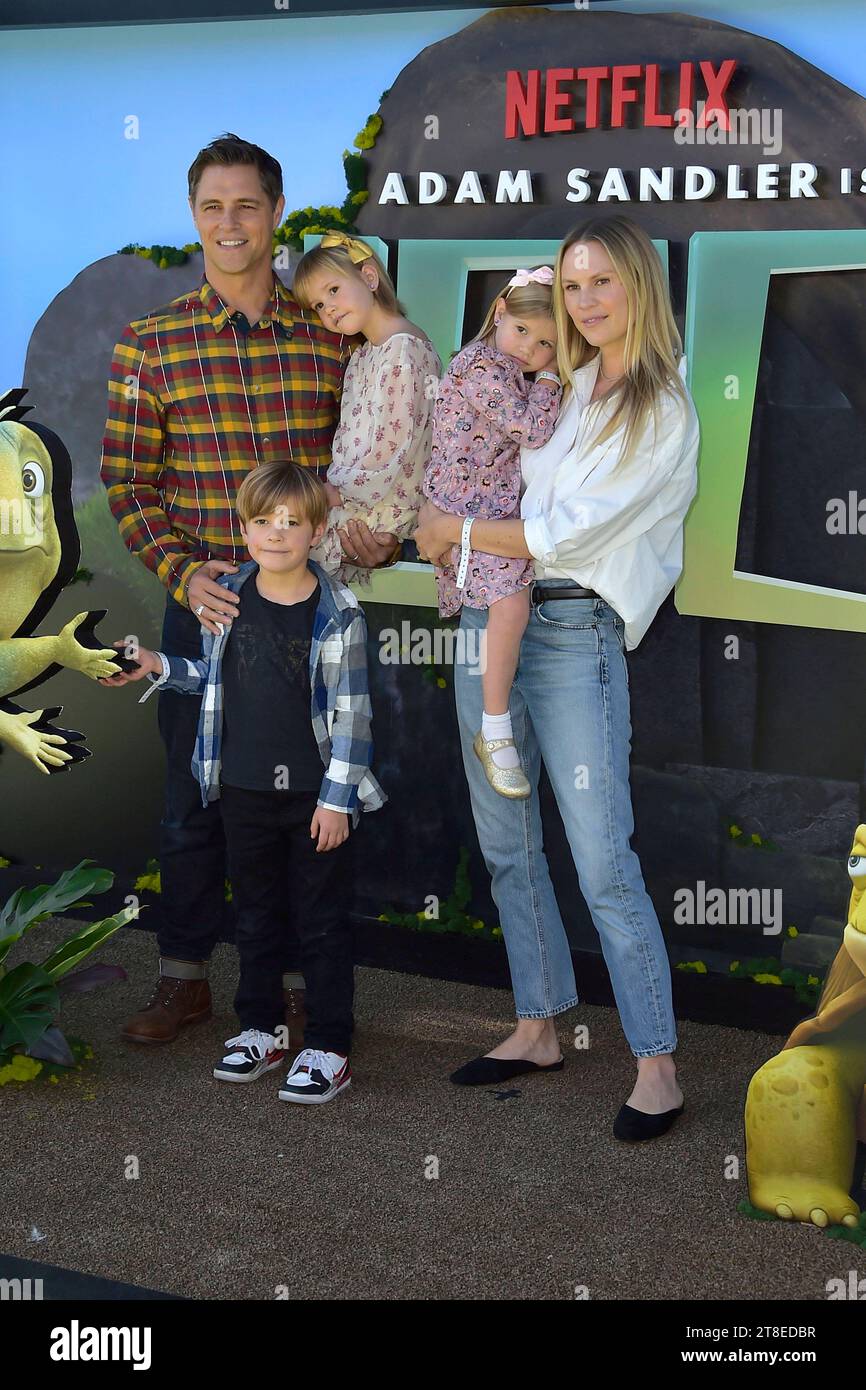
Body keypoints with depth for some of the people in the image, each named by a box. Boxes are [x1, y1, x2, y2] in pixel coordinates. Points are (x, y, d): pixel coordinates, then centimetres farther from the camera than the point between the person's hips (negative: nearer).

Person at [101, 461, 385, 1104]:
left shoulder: (338, 614, -11)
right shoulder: (226, 599, 3)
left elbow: (350, 714, -10)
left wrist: (336, 797, -12)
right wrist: (156, 666, 5)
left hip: (315, 795, -5)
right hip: (244, 789, 5)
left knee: (323, 921, 4)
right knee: (255, 912, 16)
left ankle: (329, 1047, 13)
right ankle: (261, 1028, 31)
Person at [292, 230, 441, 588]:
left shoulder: (403, 350, -17)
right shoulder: (364, 354, 16)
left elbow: (388, 455, -20)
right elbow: (346, 438, 14)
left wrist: (333, 493, -12)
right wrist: (329, 488, -1)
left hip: (385, 508, -9)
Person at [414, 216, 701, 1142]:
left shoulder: (665, 413, -6)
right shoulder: (555, 387, 14)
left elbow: (570, 534, -13)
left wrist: (455, 533, -6)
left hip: (576, 632, -7)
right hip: (489, 620, 7)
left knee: (603, 864, -8)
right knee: (507, 847, 13)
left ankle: (657, 1066, 2)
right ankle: (537, 1031, 26)